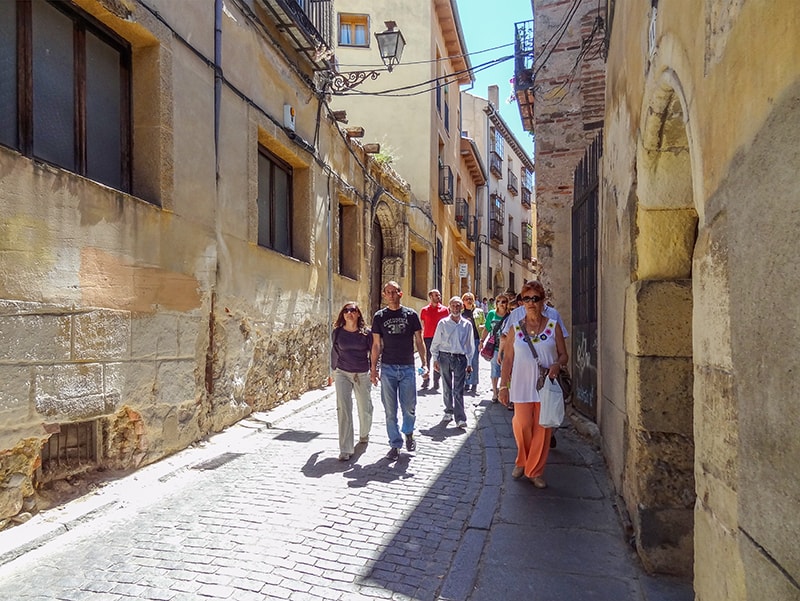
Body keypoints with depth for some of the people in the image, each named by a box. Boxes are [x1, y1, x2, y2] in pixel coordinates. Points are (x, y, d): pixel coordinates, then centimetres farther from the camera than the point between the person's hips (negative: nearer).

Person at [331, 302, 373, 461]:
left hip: (362, 374, 0)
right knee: (343, 409, -10)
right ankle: (345, 450, -5)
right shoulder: (337, 332, -2)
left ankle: (364, 435, 44)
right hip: (342, 374, 0)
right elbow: (334, 353, 11)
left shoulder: (366, 332, -5)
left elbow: (373, 352, 3)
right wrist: (334, 371, 18)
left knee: (365, 408, 12)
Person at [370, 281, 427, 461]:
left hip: (407, 367, 0)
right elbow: (376, 345, 6)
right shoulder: (379, 317, 3)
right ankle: (395, 444, 18)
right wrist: (373, 368, 2)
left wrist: (424, 363, -4)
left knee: (409, 407, 6)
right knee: (390, 409, 5)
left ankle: (408, 433, 34)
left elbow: (419, 341, 4)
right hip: (388, 368, 0)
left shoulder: (411, 314, 2)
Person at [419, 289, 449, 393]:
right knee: (426, 361, 3)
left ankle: (436, 382, 15)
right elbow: (422, 325, 9)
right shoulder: (424, 310, 6)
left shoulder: (444, 309, 5)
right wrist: (421, 337, 2)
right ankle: (425, 382, 13)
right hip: (427, 338, 0)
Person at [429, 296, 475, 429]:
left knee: (459, 390, -4)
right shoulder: (443, 323, 2)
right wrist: (435, 359, 1)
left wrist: (469, 363, 9)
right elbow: (436, 343, 5)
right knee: (447, 388, 10)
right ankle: (448, 411, 26)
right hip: (445, 357, 1)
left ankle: (460, 418, -3)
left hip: (460, 358, 0)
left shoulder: (467, 325, 5)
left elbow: (470, 345, 10)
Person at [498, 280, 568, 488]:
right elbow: (507, 359, 6)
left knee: (542, 428, 2)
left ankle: (535, 471, 19)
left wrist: (557, 365, -15)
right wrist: (503, 386, 2)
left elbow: (564, 355, 7)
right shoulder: (515, 328, 4)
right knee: (522, 425, -5)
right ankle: (522, 461, 24)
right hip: (522, 386, 0)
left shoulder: (553, 326, 4)